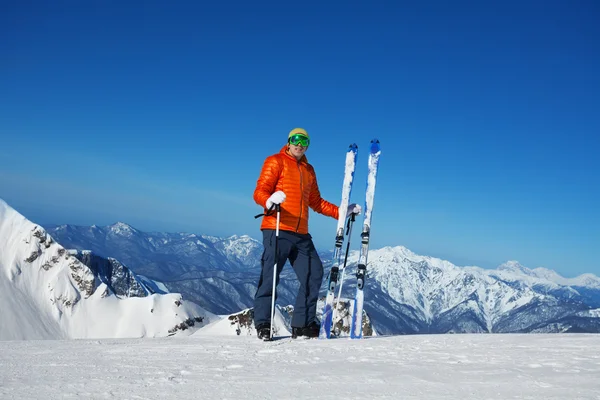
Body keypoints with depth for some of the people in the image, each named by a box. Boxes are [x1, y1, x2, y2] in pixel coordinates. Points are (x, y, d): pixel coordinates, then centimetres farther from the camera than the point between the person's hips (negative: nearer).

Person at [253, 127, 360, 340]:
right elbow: (260, 191, -5)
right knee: (270, 276, -10)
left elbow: (316, 202, 28)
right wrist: (269, 201, -29)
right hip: (277, 229, -6)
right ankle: (262, 324, 0)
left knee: (314, 274, -1)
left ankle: (303, 324, 6)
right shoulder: (275, 161, 5)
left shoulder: (309, 170, 24)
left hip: (301, 234, 6)